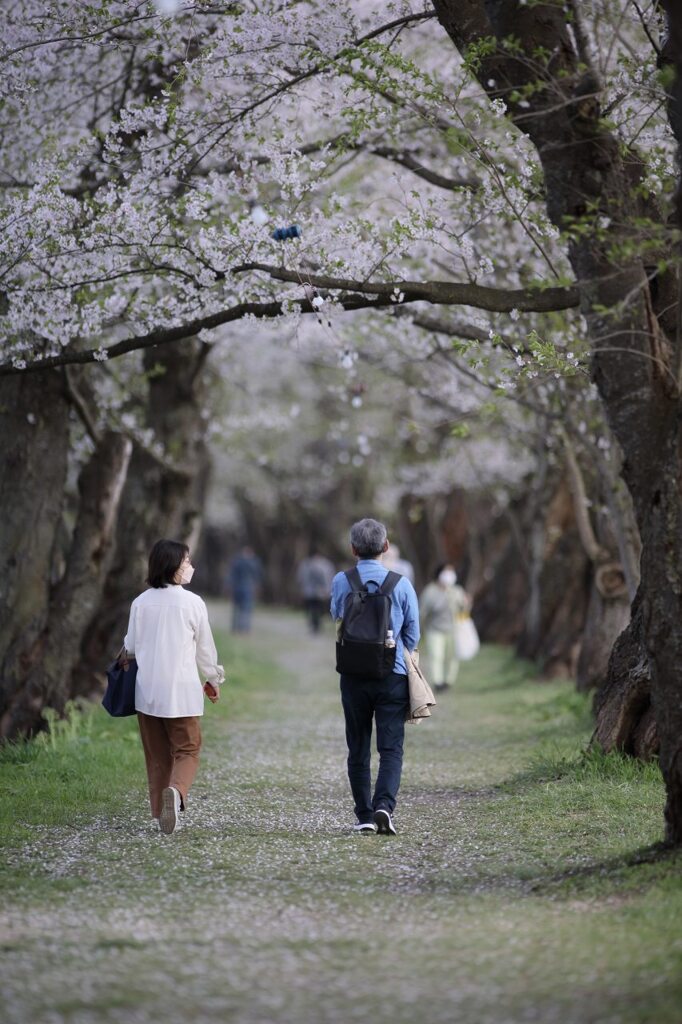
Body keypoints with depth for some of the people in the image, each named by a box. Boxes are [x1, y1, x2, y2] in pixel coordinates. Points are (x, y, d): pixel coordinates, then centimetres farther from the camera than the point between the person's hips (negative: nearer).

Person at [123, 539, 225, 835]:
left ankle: (161, 812, 10)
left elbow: (130, 646, 9)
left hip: (146, 689, 4)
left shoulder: (141, 603, 1)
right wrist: (213, 680, 18)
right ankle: (176, 791, -25)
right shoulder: (192, 602, -7)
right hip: (181, 691, -3)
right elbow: (205, 646, 2)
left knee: (157, 755, 13)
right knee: (187, 750, 3)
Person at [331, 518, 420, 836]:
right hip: (392, 675, -1)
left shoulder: (340, 582, -2)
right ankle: (384, 804, -19)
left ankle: (364, 815, 11)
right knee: (391, 747, 1)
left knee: (358, 748, 11)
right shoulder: (401, 584, -5)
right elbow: (412, 634, 3)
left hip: (353, 675, 1)